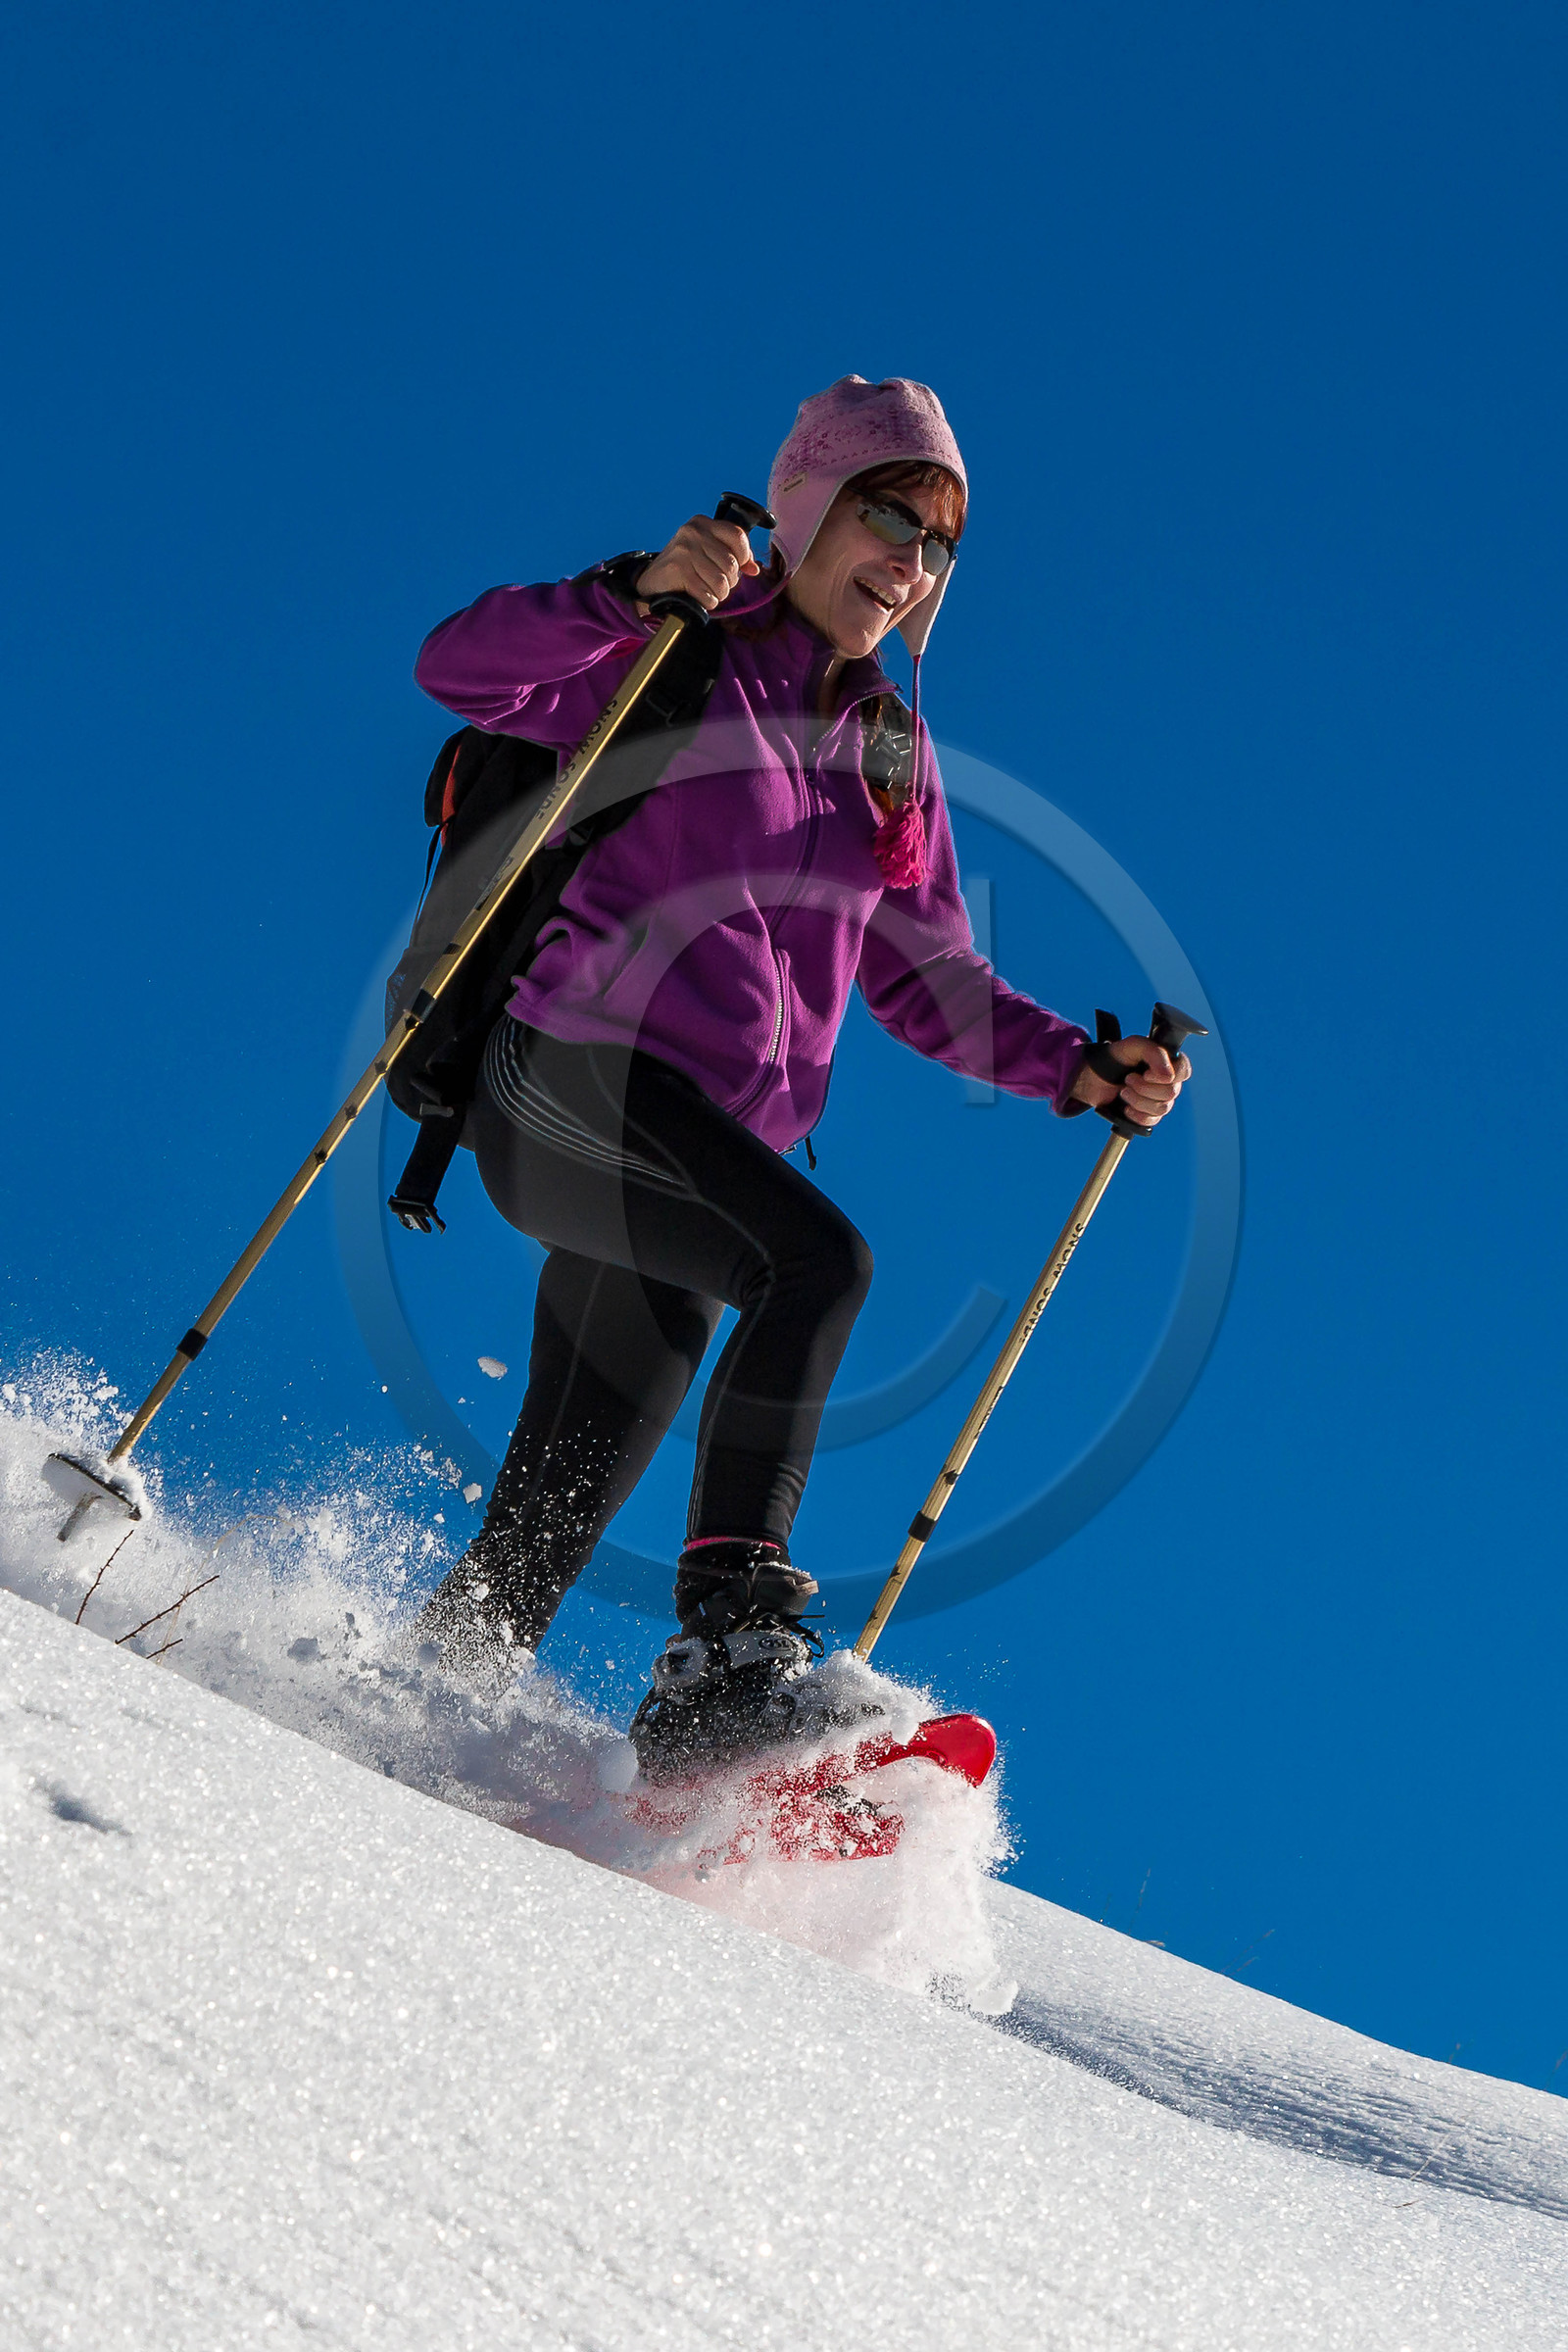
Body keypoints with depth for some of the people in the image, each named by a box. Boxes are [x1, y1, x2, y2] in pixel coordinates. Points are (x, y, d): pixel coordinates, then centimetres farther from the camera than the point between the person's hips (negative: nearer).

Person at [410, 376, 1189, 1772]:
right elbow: (462, 668, -14)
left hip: (711, 1146, 7)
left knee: (545, 1537, 7)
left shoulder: (888, 749, 19)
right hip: (574, 1081, -7)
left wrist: (1084, 1072, 9)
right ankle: (731, 1637, -32)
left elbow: (928, 983, 23)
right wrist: (639, 596, -28)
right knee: (822, 1259, -30)